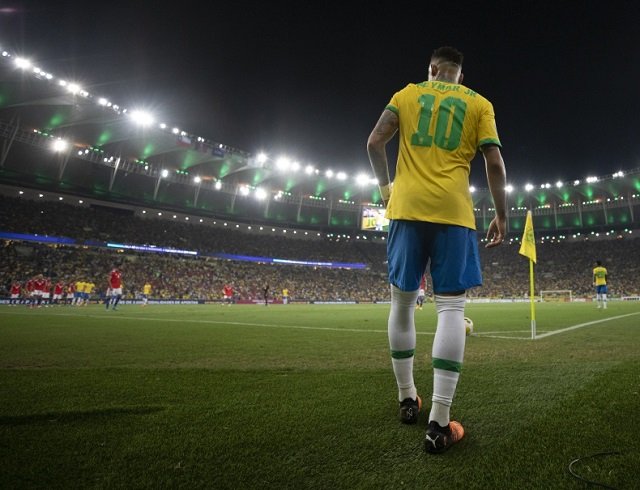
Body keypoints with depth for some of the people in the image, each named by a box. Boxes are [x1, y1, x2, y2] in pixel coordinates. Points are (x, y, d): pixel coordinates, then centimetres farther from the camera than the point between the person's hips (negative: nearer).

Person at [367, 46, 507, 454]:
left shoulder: (407, 94, 16)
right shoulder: (479, 103, 14)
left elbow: (375, 142, 5)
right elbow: (495, 163, 4)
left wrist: (386, 186, 18)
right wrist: (501, 215, 11)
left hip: (407, 206, 1)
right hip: (453, 210, -1)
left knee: (403, 301, 10)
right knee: (451, 305, -4)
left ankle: (408, 400, 19)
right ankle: (439, 423, -7)